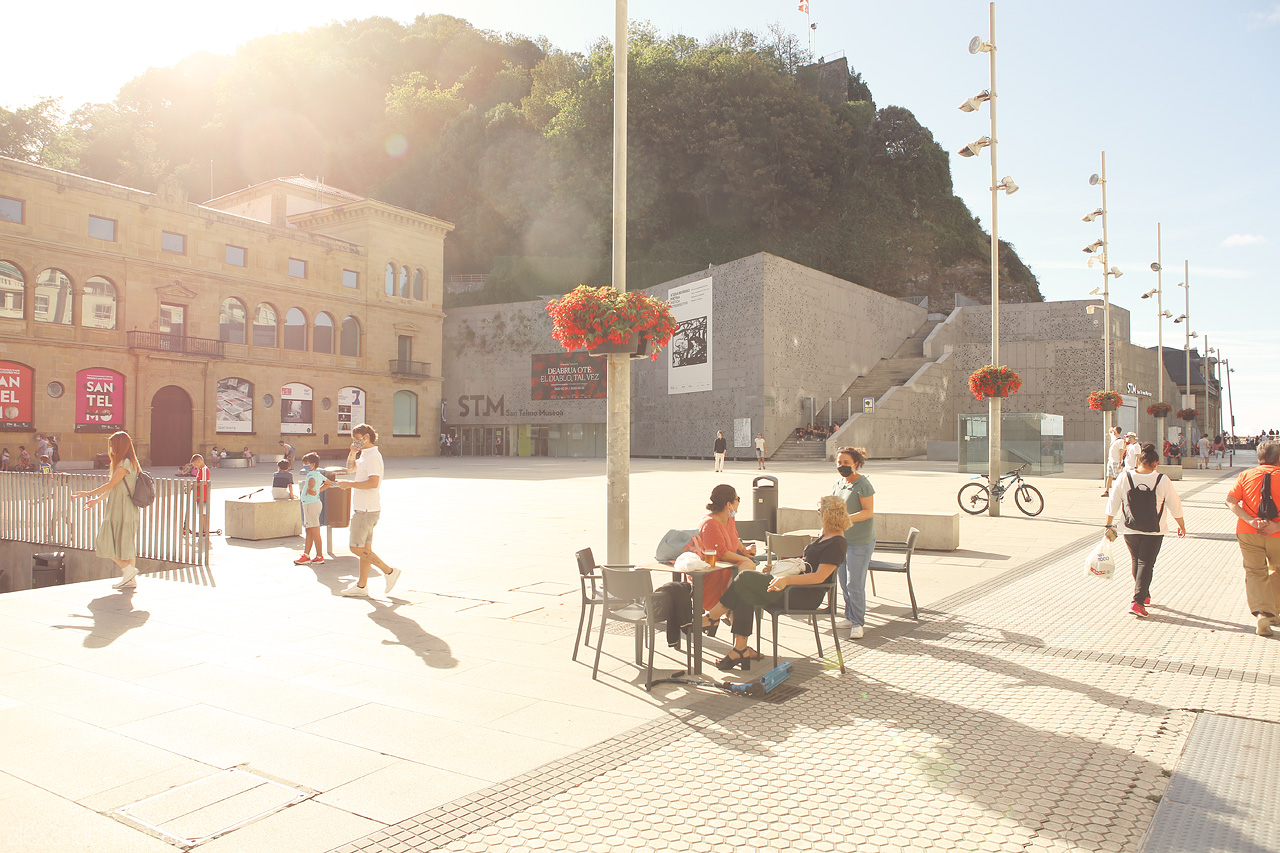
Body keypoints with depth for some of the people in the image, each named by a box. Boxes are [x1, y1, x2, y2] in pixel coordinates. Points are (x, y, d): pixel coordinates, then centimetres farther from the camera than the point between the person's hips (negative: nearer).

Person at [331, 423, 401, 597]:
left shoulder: (373, 456, -15)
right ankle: (361, 586, 16)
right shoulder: (365, 455, 16)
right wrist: (352, 453, 13)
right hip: (364, 509, 10)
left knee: (357, 548, -8)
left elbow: (373, 483, -27)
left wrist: (349, 484, -18)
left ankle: (390, 572, -3)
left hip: (367, 509, -10)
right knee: (365, 548, 11)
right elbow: (351, 469, 31)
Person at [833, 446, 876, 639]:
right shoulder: (837, 484, 11)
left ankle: (858, 623, 4)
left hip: (860, 541, -8)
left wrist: (848, 518, -29)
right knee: (844, 582, 13)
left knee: (855, 583, -7)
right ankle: (850, 617, 27)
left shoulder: (863, 484, -12)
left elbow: (869, 512, -17)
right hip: (841, 539, 8)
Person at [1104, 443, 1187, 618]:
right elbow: (1175, 505, 0)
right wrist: (1182, 525, 16)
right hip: (1154, 531, -2)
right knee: (1146, 564, 0)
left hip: (1130, 530, 2)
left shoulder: (1124, 478, -6)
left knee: (1137, 562, 19)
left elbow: (1113, 504, -1)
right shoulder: (1162, 480, -10)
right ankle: (1138, 601, -10)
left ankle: (1144, 595, 34)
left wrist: (1109, 525, 9)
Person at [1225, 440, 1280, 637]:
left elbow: (1230, 501, -7)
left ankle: (1262, 612, -15)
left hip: (1248, 532, 0)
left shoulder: (1246, 475, 3)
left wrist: (1249, 520, -13)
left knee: (1255, 572, 5)